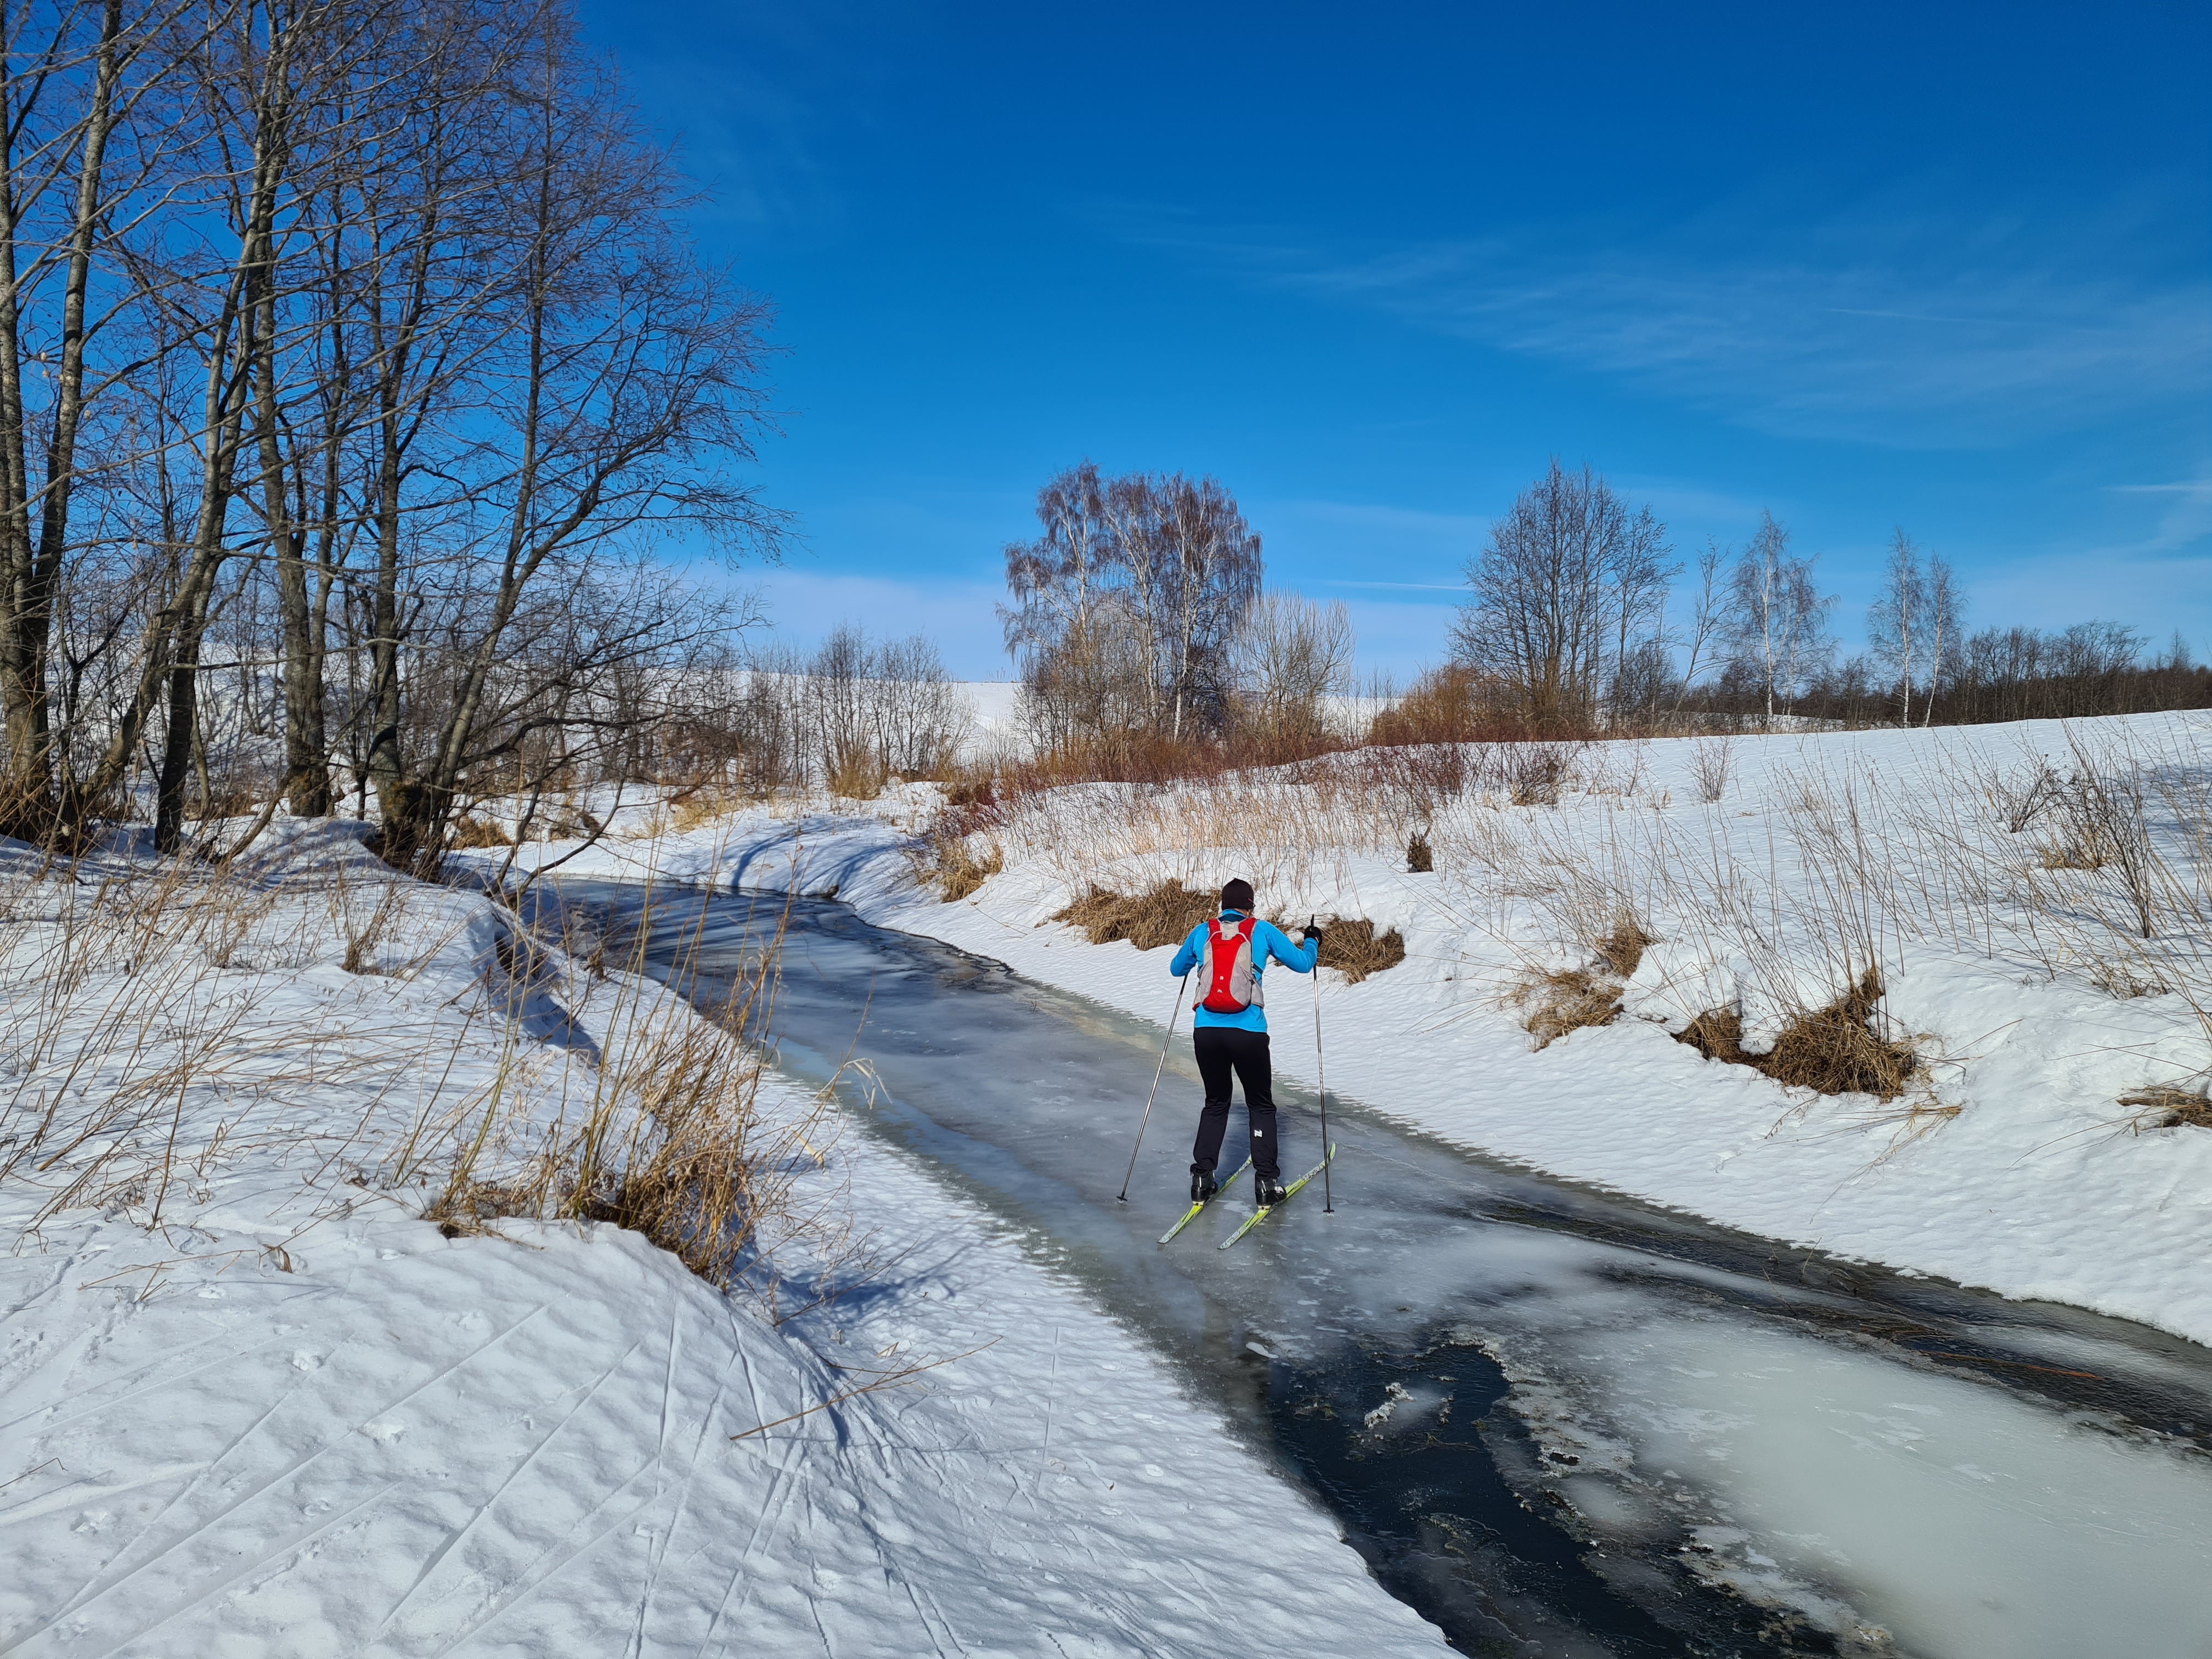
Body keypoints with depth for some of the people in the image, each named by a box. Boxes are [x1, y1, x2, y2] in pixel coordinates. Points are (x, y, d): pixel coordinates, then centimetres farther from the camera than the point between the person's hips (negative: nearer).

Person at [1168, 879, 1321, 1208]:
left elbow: (1176, 969, 25)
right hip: (1248, 1032, -2)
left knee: (1216, 1103, 21)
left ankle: (1202, 1175, 15)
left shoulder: (1202, 932, 9)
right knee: (1261, 1105, 15)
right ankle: (1267, 1180, 8)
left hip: (1206, 1030, 3)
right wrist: (1312, 942, 30)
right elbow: (1302, 964, 10)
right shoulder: (1262, 931, 2)